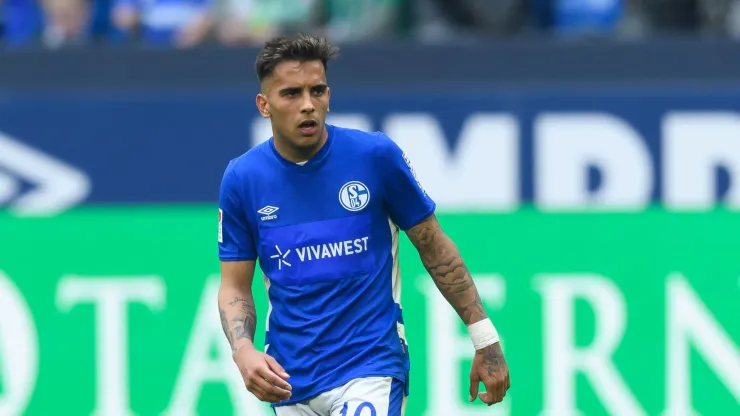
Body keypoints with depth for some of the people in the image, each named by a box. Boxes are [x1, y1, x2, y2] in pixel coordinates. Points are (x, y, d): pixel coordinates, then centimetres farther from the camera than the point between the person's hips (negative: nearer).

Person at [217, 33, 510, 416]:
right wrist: (243, 352, -15)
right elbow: (234, 287, 5)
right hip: (289, 380, 3)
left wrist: (484, 339, 2)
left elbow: (434, 247, 3)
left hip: (370, 369, -3)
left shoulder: (375, 155, -7)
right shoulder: (241, 179, -2)